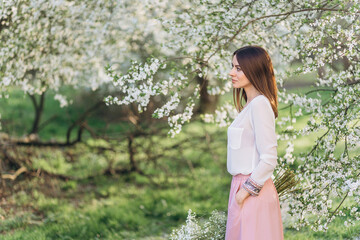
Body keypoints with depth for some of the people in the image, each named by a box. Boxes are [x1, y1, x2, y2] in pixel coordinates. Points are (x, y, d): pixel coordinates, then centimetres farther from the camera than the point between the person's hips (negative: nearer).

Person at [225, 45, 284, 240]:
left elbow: (269, 159, -20)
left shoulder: (260, 105, -15)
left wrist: (247, 190, -16)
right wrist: (241, 189, 13)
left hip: (253, 194, -9)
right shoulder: (249, 105, 13)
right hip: (243, 188, 9)